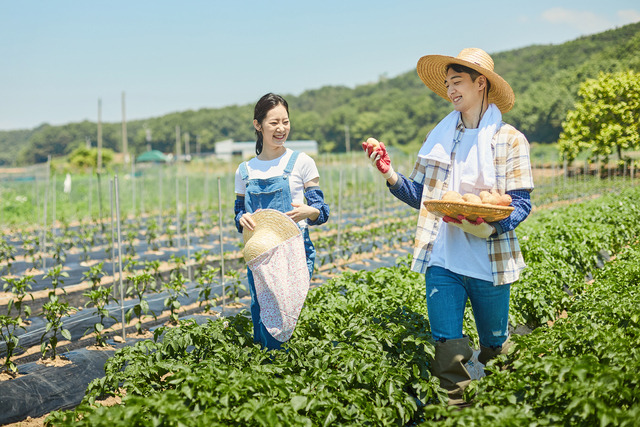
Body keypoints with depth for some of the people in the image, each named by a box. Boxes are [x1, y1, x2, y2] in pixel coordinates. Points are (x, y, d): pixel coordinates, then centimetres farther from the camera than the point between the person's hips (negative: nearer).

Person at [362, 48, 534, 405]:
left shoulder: (509, 140, 0)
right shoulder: (439, 137, 12)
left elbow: (521, 203, -5)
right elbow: (422, 197, 13)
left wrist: (489, 224, -24)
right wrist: (390, 174, -3)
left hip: (490, 263, -2)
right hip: (443, 260, 2)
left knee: (496, 350, 13)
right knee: (448, 354, -4)